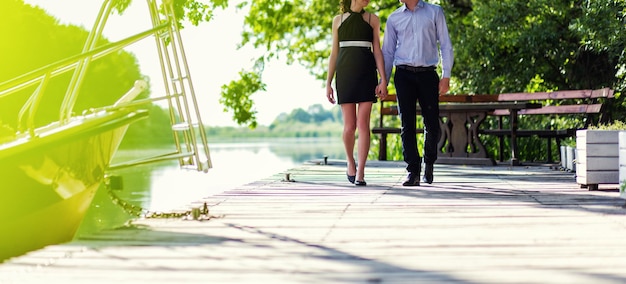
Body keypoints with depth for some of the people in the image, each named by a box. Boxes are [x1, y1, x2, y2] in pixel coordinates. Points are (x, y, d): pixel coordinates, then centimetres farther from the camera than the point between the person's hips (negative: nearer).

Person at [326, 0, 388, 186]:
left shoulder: (372, 19, 10)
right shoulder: (338, 20, 11)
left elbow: (377, 51, 5)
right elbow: (334, 53, 11)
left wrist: (383, 80, -5)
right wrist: (328, 83, 6)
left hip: (367, 74, 0)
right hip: (345, 74, 0)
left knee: (363, 124, -8)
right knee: (349, 126, -3)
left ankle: (360, 173, -6)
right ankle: (350, 162, 23)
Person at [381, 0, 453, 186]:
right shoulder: (394, 18, 12)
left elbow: (445, 45, 5)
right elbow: (388, 51, 13)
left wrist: (446, 76, -3)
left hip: (428, 74, -1)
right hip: (404, 75, 1)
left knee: (432, 125, -1)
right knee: (407, 125, -5)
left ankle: (429, 162, 24)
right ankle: (413, 172, -3)